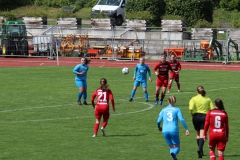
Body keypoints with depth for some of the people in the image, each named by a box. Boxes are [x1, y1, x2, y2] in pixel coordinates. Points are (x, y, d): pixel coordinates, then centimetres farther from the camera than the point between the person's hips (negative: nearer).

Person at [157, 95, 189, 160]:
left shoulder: (164, 110, 11)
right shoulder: (177, 109, 4)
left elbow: (158, 121, 8)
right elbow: (181, 119, -10)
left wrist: (159, 127, 28)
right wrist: (186, 129, -9)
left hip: (165, 131, 3)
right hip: (174, 130, -3)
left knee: (171, 147, 16)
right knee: (177, 147, 4)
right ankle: (173, 153, -30)